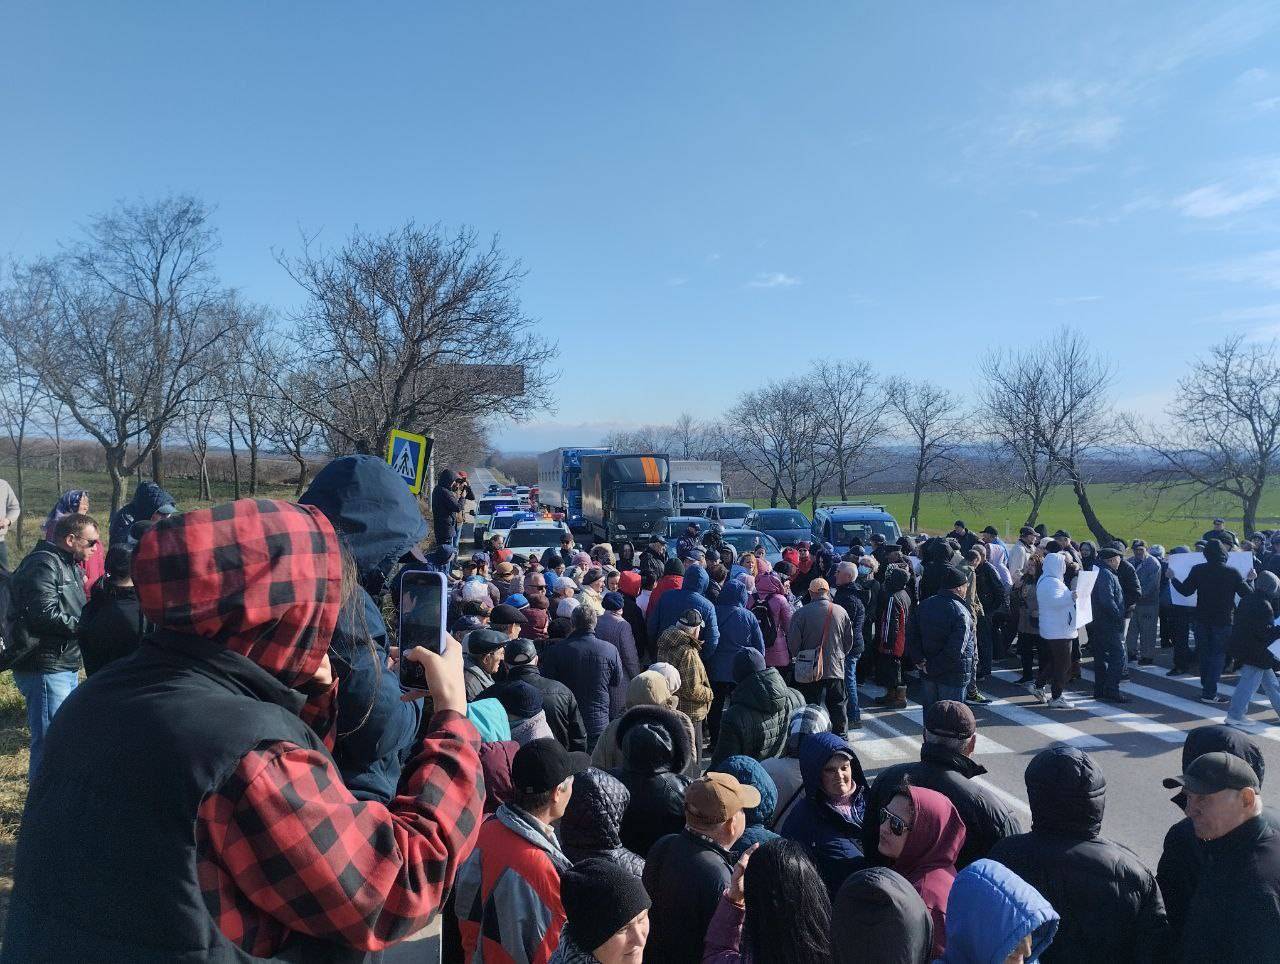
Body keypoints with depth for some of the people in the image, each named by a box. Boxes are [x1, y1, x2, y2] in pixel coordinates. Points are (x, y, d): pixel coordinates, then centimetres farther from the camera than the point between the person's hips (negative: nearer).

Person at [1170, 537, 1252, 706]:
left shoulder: (1198, 570, -8)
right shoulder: (1232, 572, -12)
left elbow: (1186, 590, -4)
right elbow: (1246, 594, -6)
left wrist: (1172, 578, 12)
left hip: (1202, 619, 2)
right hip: (1223, 620, -2)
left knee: (1204, 654, 16)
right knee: (1217, 655, 3)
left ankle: (1206, 687, 25)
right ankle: (1210, 693, -1)